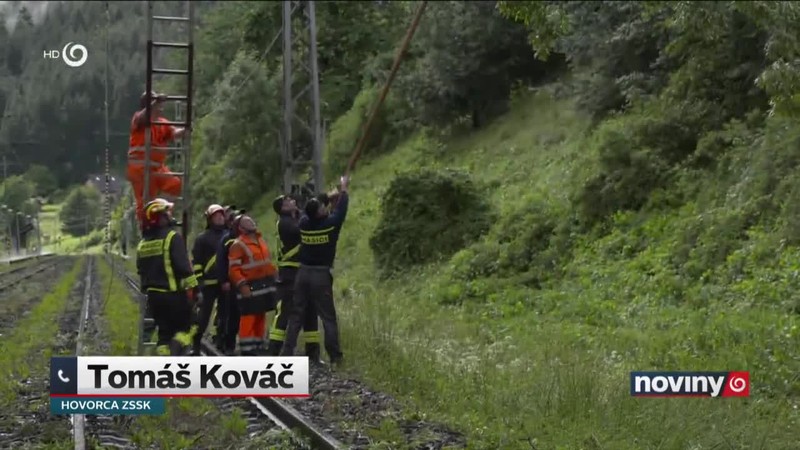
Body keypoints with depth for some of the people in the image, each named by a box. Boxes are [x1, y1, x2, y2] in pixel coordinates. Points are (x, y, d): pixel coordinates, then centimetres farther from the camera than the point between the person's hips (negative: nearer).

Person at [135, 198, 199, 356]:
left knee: (164, 331, 13)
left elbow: (141, 270, 18)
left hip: (153, 295, 7)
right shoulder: (172, 237, -12)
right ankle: (174, 354, -17)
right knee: (185, 327, 3)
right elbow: (183, 266, -17)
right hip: (174, 294, -6)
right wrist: (192, 287, -11)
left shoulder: (143, 243, 11)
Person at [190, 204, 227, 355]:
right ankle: (196, 344, 0)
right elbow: (196, 260, -3)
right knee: (204, 313, -6)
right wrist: (198, 279, -11)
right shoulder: (202, 238, 1)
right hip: (210, 282, -5)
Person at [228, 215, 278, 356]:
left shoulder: (261, 240, 15)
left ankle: (258, 344, 25)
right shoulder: (238, 245, -10)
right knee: (248, 318, -8)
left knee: (261, 317, 15)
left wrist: (273, 274, 19)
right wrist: (242, 285, -23)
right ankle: (247, 348, -3)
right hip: (250, 287, -8)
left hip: (265, 285, 8)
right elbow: (233, 270, -16)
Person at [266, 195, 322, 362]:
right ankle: (273, 353, -9)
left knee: (310, 312, 11)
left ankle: (313, 353, 17)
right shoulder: (284, 223, -12)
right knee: (285, 312, -10)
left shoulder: (298, 219, 14)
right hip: (290, 274, -9)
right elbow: (305, 231, -25)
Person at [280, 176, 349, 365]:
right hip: (322, 275, -4)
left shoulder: (304, 223, 0)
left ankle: (287, 352, 4)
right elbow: (341, 209, 6)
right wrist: (343, 190, 23)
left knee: (296, 316, 8)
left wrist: (333, 195, 31)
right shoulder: (330, 223, -11)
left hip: (303, 273, 4)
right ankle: (335, 356, 1)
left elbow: (314, 210, 21)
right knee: (328, 317, 2)